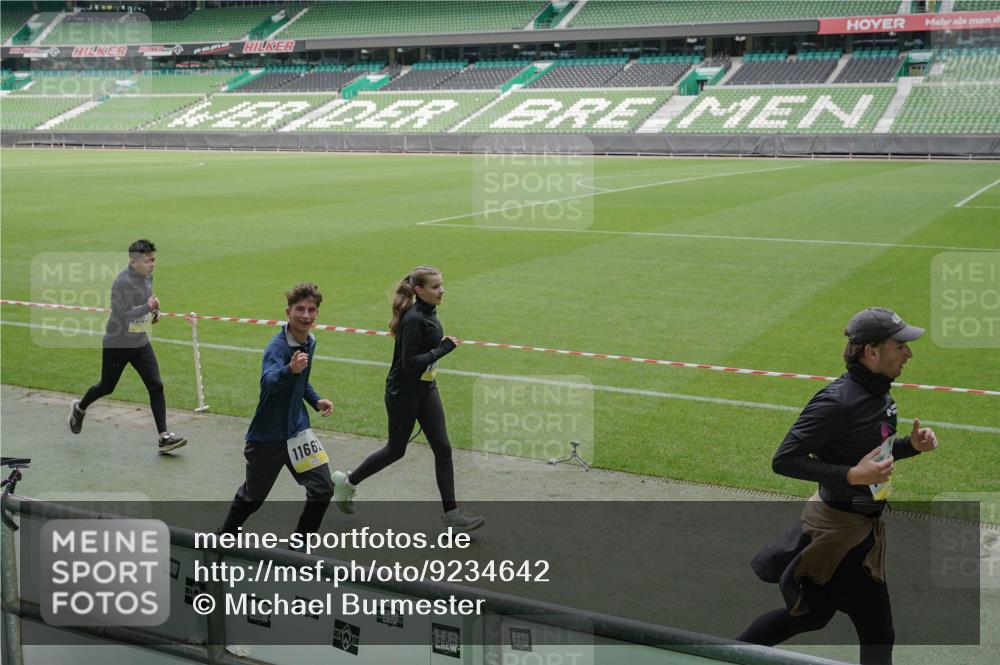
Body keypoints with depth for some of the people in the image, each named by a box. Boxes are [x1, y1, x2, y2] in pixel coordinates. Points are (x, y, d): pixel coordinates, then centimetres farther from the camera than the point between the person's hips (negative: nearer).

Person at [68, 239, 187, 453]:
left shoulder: (147, 276, 2)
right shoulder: (122, 282, -23)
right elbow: (120, 315, -29)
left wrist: (154, 312, 6)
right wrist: (147, 308, -34)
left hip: (141, 343, 6)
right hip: (116, 345, -6)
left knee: (156, 386, -7)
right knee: (107, 387, 13)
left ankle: (164, 437, -7)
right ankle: (79, 408, 45)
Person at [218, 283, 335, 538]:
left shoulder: (310, 342, 2)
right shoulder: (277, 347, -24)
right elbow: (268, 381, -45)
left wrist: (315, 401, 5)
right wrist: (290, 370, -64)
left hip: (298, 431, 6)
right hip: (267, 437, -6)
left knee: (323, 489, -4)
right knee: (252, 497, 11)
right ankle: (224, 536, 40)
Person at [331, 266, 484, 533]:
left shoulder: (429, 313, 4)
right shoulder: (413, 319, -24)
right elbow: (409, 363, -27)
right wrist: (443, 349, -26)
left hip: (426, 390, 8)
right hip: (403, 393, -8)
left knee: (442, 448, 2)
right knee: (395, 450, 9)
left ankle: (451, 513, 6)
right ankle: (347, 482, 31)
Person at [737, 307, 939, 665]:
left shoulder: (879, 393, 4)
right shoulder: (838, 401, -24)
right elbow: (784, 460, -24)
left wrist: (911, 445, 0)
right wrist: (851, 475, -29)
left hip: (863, 524, 10)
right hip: (840, 529, -10)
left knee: (813, 613, 22)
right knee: (878, 635, 1)